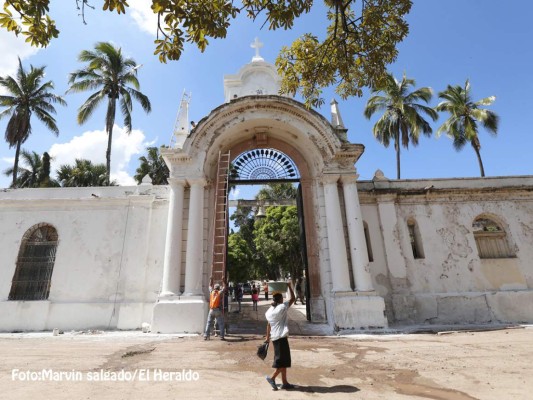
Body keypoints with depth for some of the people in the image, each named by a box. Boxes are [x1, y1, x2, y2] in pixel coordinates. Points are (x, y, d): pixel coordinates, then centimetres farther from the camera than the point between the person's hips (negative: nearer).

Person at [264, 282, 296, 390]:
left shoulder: (269, 311, 5)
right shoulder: (283, 307, -12)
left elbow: (268, 325, 10)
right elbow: (293, 298, -6)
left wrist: (267, 337, 19)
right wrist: (289, 286, 1)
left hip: (274, 337, 8)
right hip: (282, 337, -8)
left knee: (283, 359, 16)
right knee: (283, 359, 3)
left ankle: (285, 382, 22)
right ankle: (272, 378, -1)